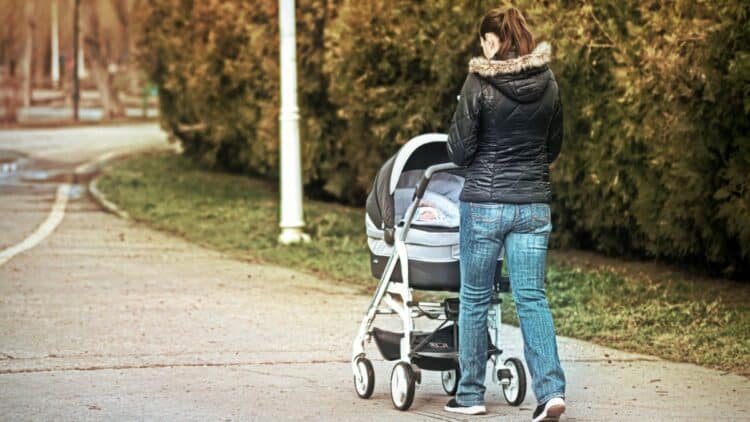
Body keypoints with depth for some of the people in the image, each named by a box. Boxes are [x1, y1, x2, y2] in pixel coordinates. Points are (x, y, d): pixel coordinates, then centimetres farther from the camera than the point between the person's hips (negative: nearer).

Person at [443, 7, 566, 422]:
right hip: (534, 204, 4)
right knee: (532, 298, 6)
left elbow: (459, 150, -9)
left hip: (484, 203, -4)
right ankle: (551, 389, -8)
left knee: (475, 300, 9)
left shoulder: (479, 83, -11)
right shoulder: (548, 84, 3)